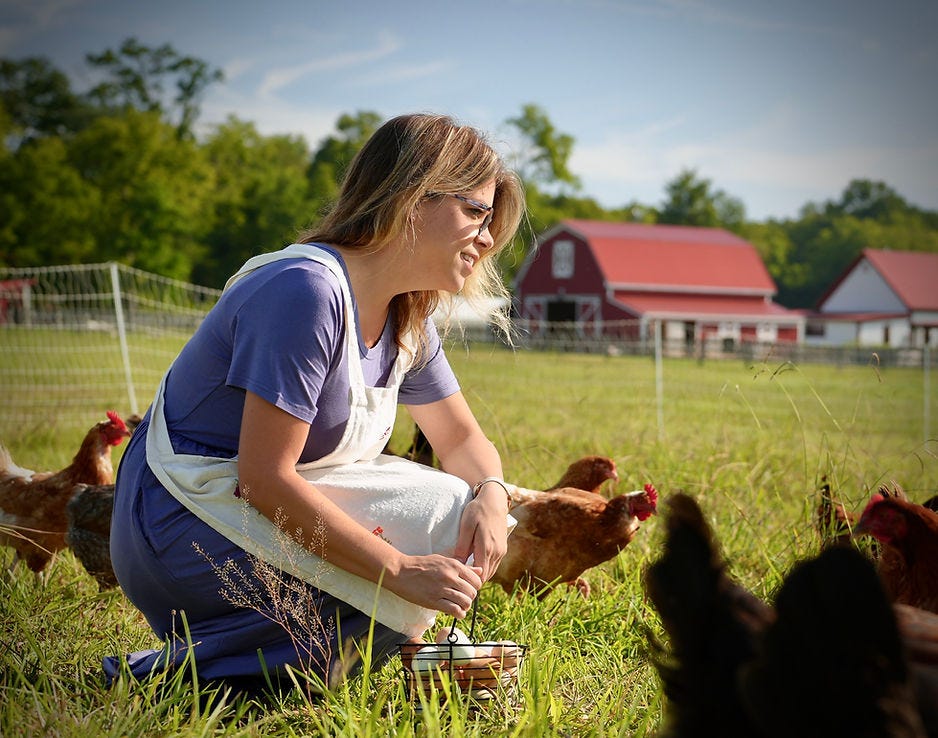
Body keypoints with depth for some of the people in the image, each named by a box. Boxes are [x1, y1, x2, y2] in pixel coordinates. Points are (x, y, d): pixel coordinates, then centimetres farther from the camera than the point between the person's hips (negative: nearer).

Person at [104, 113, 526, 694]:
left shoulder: (407, 319, 7)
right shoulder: (307, 290, -23)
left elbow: (464, 439, 14)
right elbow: (264, 478, -26)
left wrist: (491, 495, -11)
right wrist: (401, 571, -25)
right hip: (183, 531, -9)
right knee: (441, 519, -17)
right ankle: (199, 669, -13)